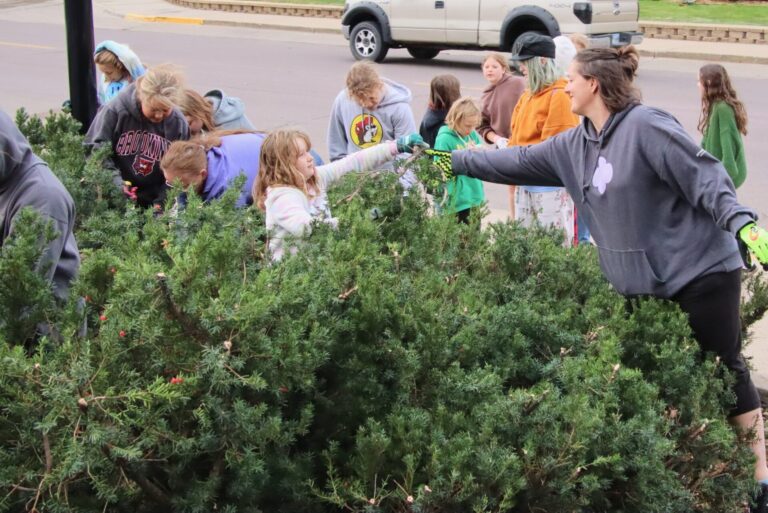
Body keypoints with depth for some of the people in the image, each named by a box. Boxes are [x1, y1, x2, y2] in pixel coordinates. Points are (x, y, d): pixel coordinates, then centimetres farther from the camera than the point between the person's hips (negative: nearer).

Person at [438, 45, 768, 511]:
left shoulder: (646, 126, -17)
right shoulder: (573, 146, 7)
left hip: (702, 273, -7)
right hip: (641, 283, 8)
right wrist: (456, 161, 20)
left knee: (726, 372, 1)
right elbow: (520, 162, 17)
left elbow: (704, 176, -21)